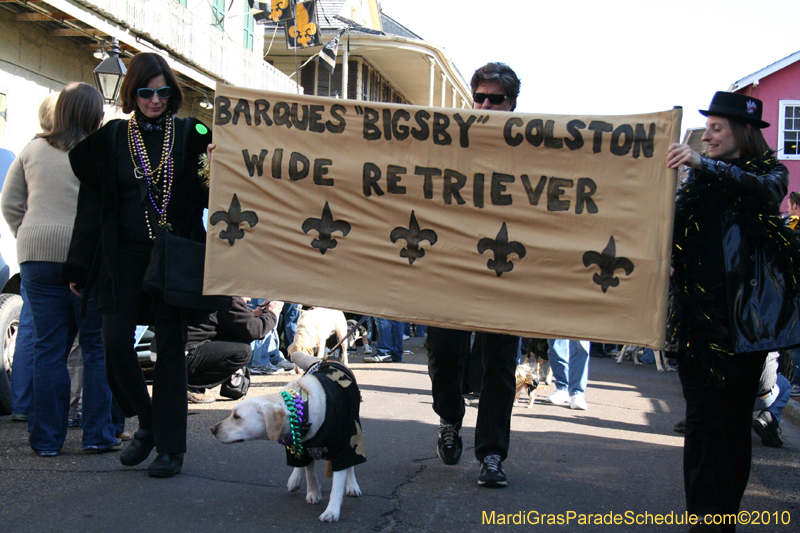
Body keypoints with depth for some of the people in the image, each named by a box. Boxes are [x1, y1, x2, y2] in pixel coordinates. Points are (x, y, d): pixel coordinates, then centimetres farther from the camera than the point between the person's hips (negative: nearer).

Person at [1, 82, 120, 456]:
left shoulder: (33, 150, 10)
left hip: (37, 257, 4)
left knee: (48, 348, 7)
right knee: (98, 347, 6)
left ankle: (47, 439, 10)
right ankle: (98, 435, 8)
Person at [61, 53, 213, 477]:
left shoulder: (190, 135, 5)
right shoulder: (111, 138, 8)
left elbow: (208, 196, 2)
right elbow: (92, 204, 8)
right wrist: (79, 267, 6)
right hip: (124, 254, 1)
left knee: (170, 347, 1)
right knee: (115, 341, -6)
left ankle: (171, 446, 8)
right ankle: (147, 423, 17)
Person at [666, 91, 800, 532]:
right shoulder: (696, 178, 12)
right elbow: (668, 227, 9)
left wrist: (704, 165, -28)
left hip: (748, 312, -1)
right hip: (700, 313, 1)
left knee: (737, 416, 5)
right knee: (705, 416, -5)